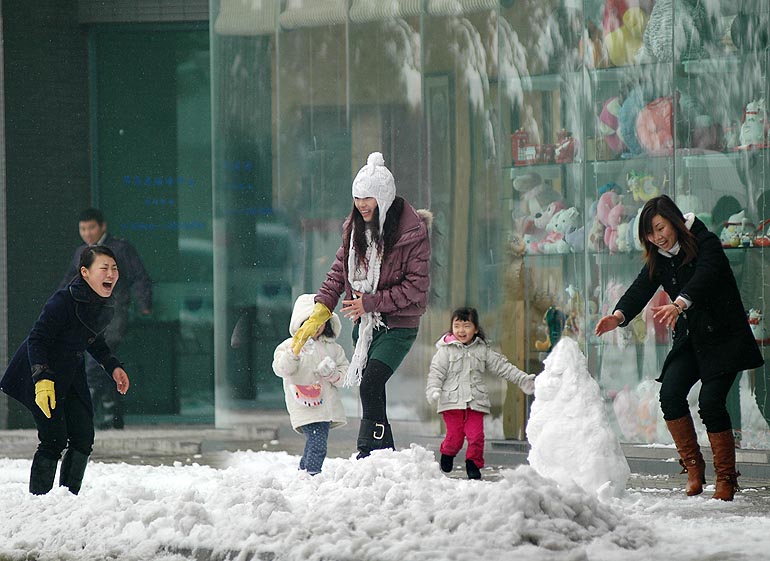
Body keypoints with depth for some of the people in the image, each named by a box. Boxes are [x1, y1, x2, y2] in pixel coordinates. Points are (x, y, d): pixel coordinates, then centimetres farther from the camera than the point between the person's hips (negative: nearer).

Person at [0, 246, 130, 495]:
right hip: (41, 374, -8)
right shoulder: (64, 301, -26)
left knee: (83, 438, 3)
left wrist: (113, 367, 10)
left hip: (72, 375, 8)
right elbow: (36, 339, -24)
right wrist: (42, 381, -33)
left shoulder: (106, 304, -1)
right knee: (54, 440, -13)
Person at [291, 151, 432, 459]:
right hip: (365, 323, 7)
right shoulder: (355, 226, 6)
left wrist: (370, 303, -16)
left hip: (397, 325, -6)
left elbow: (416, 287, -14)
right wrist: (320, 311, -1)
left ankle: (368, 453, -18)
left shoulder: (412, 231, -14)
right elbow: (339, 270, 11)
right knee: (371, 390, 5)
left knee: (370, 384, -21)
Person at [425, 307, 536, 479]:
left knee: (476, 435, -8)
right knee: (454, 435, 0)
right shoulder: (446, 350, 1)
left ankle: (473, 464, 10)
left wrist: (523, 379, 10)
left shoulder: (483, 350, 10)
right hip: (452, 401, -2)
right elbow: (436, 373, -4)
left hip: (476, 402, 2)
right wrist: (433, 390, -21)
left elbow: (502, 367, 14)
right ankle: (447, 454, 30)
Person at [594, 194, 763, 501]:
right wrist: (619, 315, -28)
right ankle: (693, 467, -4)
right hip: (689, 339, 6)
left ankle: (726, 478, -6)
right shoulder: (658, 260, 7)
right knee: (670, 394, -15)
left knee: (710, 401, -17)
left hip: (723, 337, -6)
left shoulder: (706, 244, -12)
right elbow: (640, 290, -7)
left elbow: (705, 277, -31)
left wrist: (679, 304, -50)